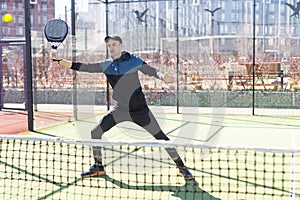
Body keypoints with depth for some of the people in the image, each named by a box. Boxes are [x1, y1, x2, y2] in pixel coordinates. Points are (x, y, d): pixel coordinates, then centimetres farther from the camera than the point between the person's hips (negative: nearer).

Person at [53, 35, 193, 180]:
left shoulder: (133, 60, -8)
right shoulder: (105, 65, 0)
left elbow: (152, 71, -2)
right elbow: (82, 67, -2)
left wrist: (163, 76, -25)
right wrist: (58, 60, -10)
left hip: (139, 109, -3)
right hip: (120, 109, 4)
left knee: (160, 137, -4)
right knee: (95, 133, 0)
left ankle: (181, 167, 10)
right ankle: (98, 167, 20)